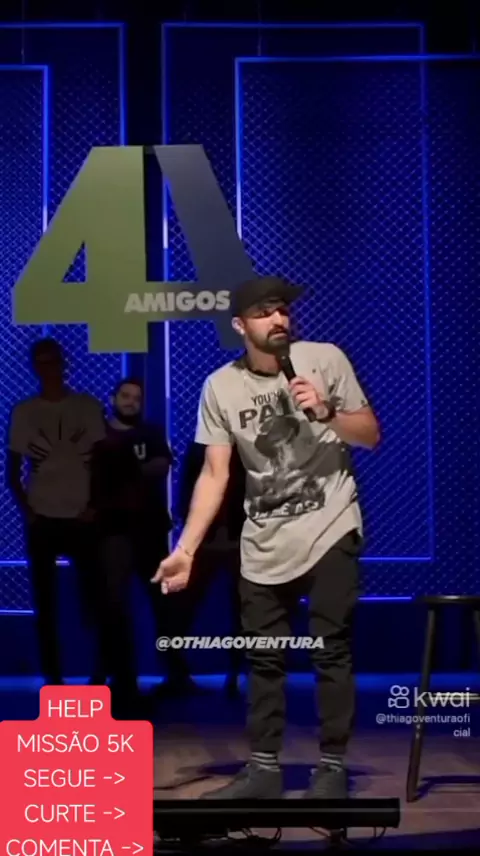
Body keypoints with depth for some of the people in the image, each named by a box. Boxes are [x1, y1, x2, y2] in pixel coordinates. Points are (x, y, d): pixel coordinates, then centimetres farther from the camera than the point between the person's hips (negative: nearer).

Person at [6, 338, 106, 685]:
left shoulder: (89, 406, 3)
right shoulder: (23, 411, 4)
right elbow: (12, 469, 7)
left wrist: (96, 506, -5)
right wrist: (25, 510, -4)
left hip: (83, 519, -1)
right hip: (42, 520, 1)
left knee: (94, 598, -1)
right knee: (45, 603, 3)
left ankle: (102, 671, 10)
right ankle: (53, 677, 9)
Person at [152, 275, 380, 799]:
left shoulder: (325, 359, -4)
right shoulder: (220, 386, -1)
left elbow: (372, 437, 0)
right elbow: (215, 474, -1)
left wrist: (326, 412, -18)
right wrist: (185, 549, -8)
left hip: (329, 531, -2)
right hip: (263, 544, 2)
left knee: (330, 652, -4)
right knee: (263, 657, 7)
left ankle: (332, 768, 4)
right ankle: (263, 769, 16)